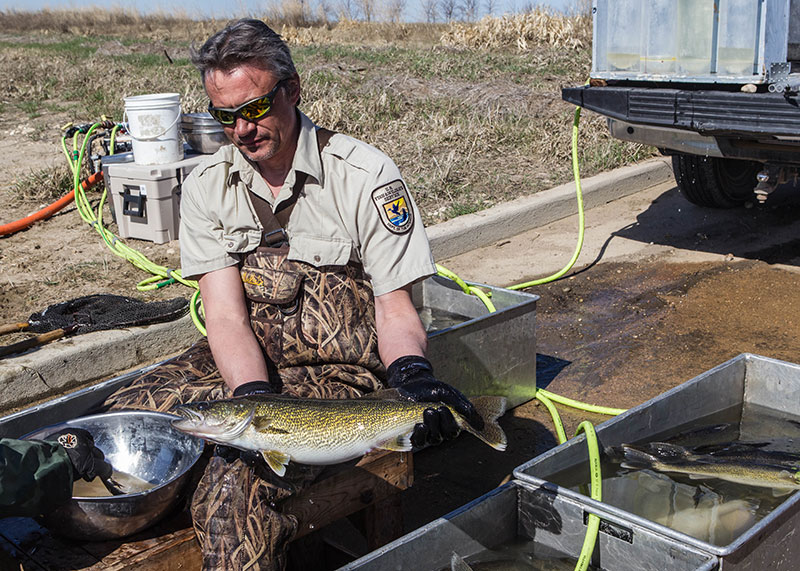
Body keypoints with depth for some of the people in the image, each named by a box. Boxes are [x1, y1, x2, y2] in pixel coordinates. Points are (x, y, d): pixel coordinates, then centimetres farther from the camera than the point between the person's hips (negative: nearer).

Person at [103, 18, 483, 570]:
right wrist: (256, 396, -27)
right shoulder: (207, 187, 0)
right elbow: (227, 316, -8)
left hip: (339, 374, -5)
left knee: (236, 483, -29)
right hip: (242, 365, 6)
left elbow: (396, 313, -10)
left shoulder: (367, 177, -12)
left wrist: (411, 373, -32)